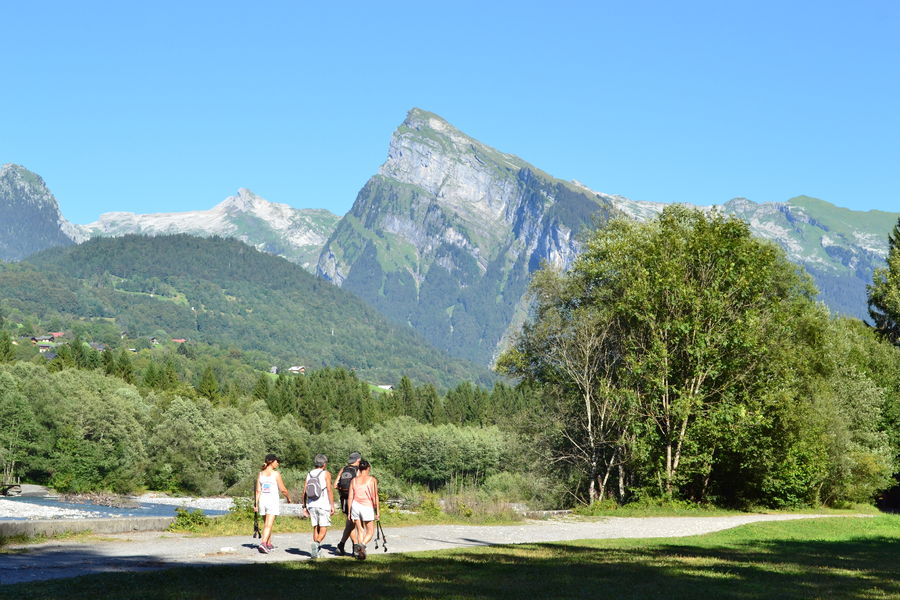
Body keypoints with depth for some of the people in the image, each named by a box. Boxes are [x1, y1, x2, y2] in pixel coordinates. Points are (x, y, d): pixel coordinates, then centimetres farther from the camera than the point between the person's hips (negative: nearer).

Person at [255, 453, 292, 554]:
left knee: (266, 523, 19)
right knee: (269, 524, -8)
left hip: (262, 500, 5)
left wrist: (256, 503, 6)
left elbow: (258, 490, 4)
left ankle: (269, 544, 29)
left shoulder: (261, 474, 6)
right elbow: (283, 489, -6)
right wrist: (288, 498, 11)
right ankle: (263, 543, -23)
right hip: (273, 501, -5)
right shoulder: (276, 474, -8)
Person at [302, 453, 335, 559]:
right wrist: (332, 505, -7)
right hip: (323, 505, -4)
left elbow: (304, 491, 7)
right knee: (323, 529, -2)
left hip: (311, 505, 5)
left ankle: (316, 551, 12)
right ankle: (316, 543, -27)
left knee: (316, 528, 12)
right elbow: (329, 490, -10)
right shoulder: (326, 473, -4)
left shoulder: (309, 474, 9)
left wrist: (304, 506, 13)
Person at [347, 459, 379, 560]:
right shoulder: (372, 480, -1)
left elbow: (350, 497, 4)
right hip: (367, 507, -3)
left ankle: (358, 551, 6)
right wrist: (378, 511, 1)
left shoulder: (354, 480, 7)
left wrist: (349, 512, 8)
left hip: (355, 505, 3)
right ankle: (362, 545, -21)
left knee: (360, 531, 14)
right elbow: (375, 497, -3)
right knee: (370, 532, 6)